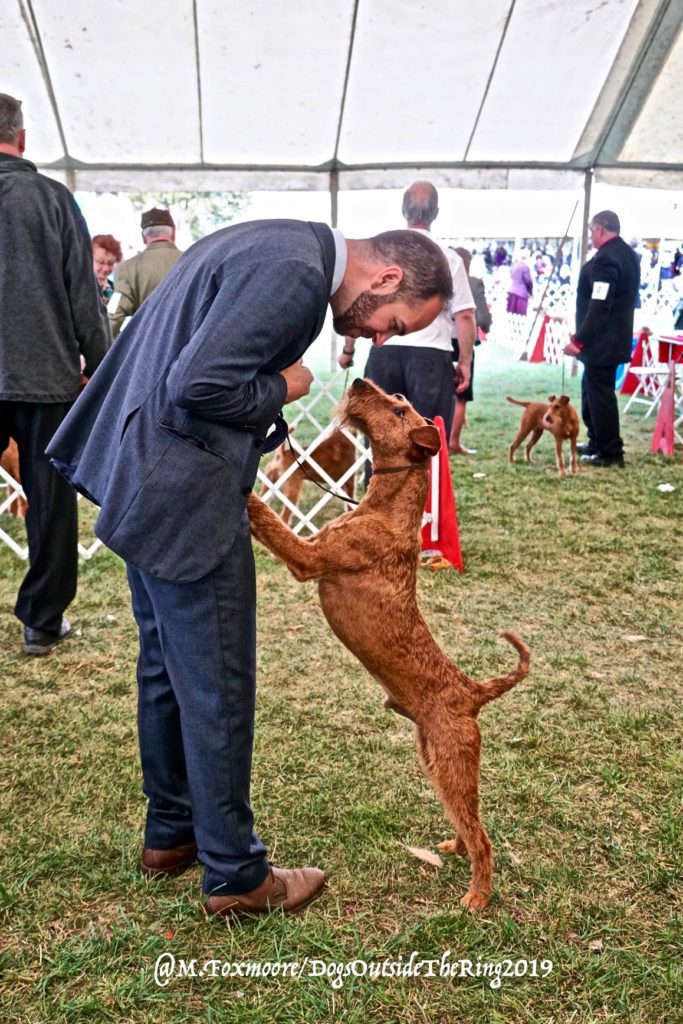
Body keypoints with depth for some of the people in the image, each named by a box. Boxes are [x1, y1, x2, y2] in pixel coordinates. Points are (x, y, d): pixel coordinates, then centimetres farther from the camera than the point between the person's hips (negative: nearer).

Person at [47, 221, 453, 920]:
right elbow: (199, 386, -26)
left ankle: (169, 833, 38)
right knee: (218, 686, 2)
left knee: (168, 667, 20)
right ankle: (236, 876, 19)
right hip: (183, 496, -11)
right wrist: (281, 388, -11)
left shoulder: (274, 246, 13)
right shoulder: (295, 273, -19)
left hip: (141, 477, 11)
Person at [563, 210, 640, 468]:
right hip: (616, 336, 10)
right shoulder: (627, 254, 12)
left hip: (602, 341, -10)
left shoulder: (605, 258, -20)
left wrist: (579, 340, -25)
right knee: (593, 390, 21)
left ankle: (610, 453, 6)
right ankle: (597, 443, 31)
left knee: (600, 394, -2)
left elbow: (599, 307, -26)